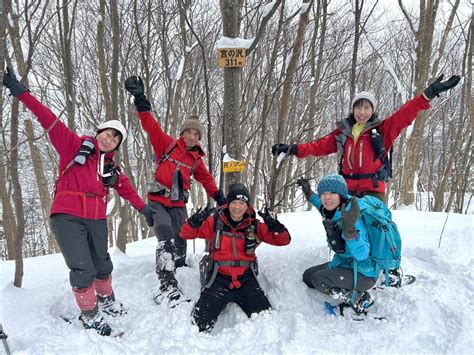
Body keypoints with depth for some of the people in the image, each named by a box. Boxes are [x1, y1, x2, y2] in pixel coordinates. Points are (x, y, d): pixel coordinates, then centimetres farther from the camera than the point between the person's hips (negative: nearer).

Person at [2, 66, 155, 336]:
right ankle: (90, 316, 11)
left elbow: (128, 190, 21)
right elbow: (51, 122, -10)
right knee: (83, 269, -9)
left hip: (97, 221, 5)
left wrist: (145, 209, 21)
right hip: (68, 218, -5)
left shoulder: (112, 168, 11)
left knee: (103, 266, 15)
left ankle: (107, 300, 42)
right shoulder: (75, 146, -2)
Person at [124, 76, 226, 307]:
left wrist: (218, 196, 18)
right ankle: (167, 288, -22)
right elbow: (151, 126, -11)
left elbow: (206, 178, 24)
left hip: (178, 205, 5)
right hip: (158, 201, -5)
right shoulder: (167, 144, 0)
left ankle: (178, 272, 24)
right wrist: (140, 100, -21)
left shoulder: (196, 158, 13)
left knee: (180, 244, 6)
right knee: (166, 241, -19)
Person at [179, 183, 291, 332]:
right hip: (219, 279, -2)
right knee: (201, 324, -15)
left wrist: (274, 225, -20)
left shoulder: (254, 226, 2)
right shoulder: (215, 222, -2)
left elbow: (283, 240, 1)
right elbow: (185, 234, -5)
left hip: (246, 280, 2)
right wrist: (195, 220, -26)